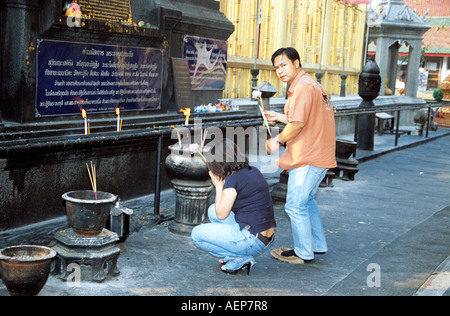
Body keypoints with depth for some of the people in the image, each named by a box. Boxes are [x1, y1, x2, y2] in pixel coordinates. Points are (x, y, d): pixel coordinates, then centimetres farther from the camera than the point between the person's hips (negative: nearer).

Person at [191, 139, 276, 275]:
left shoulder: (234, 180, -17)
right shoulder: (253, 171, 9)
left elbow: (221, 214, -7)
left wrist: (219, 186, 1)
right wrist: (222, 183, 15)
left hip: (252, 240, -9)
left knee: (197, 234, 2)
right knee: (212, 210, 20)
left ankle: (240, 258, 0)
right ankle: (233, 253, 14)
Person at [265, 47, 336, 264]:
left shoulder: (303, 87, -15)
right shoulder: (312, 84, 18)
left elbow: (298, 124, -23)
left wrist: (277, 140, -8)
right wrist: (279, 117, 22)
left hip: (307, 158, -11)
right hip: (321, 156, 11)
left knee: (295, 206, -1)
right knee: (307, 200, 22)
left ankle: (303, 253, 10)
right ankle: (318, 245, 32)